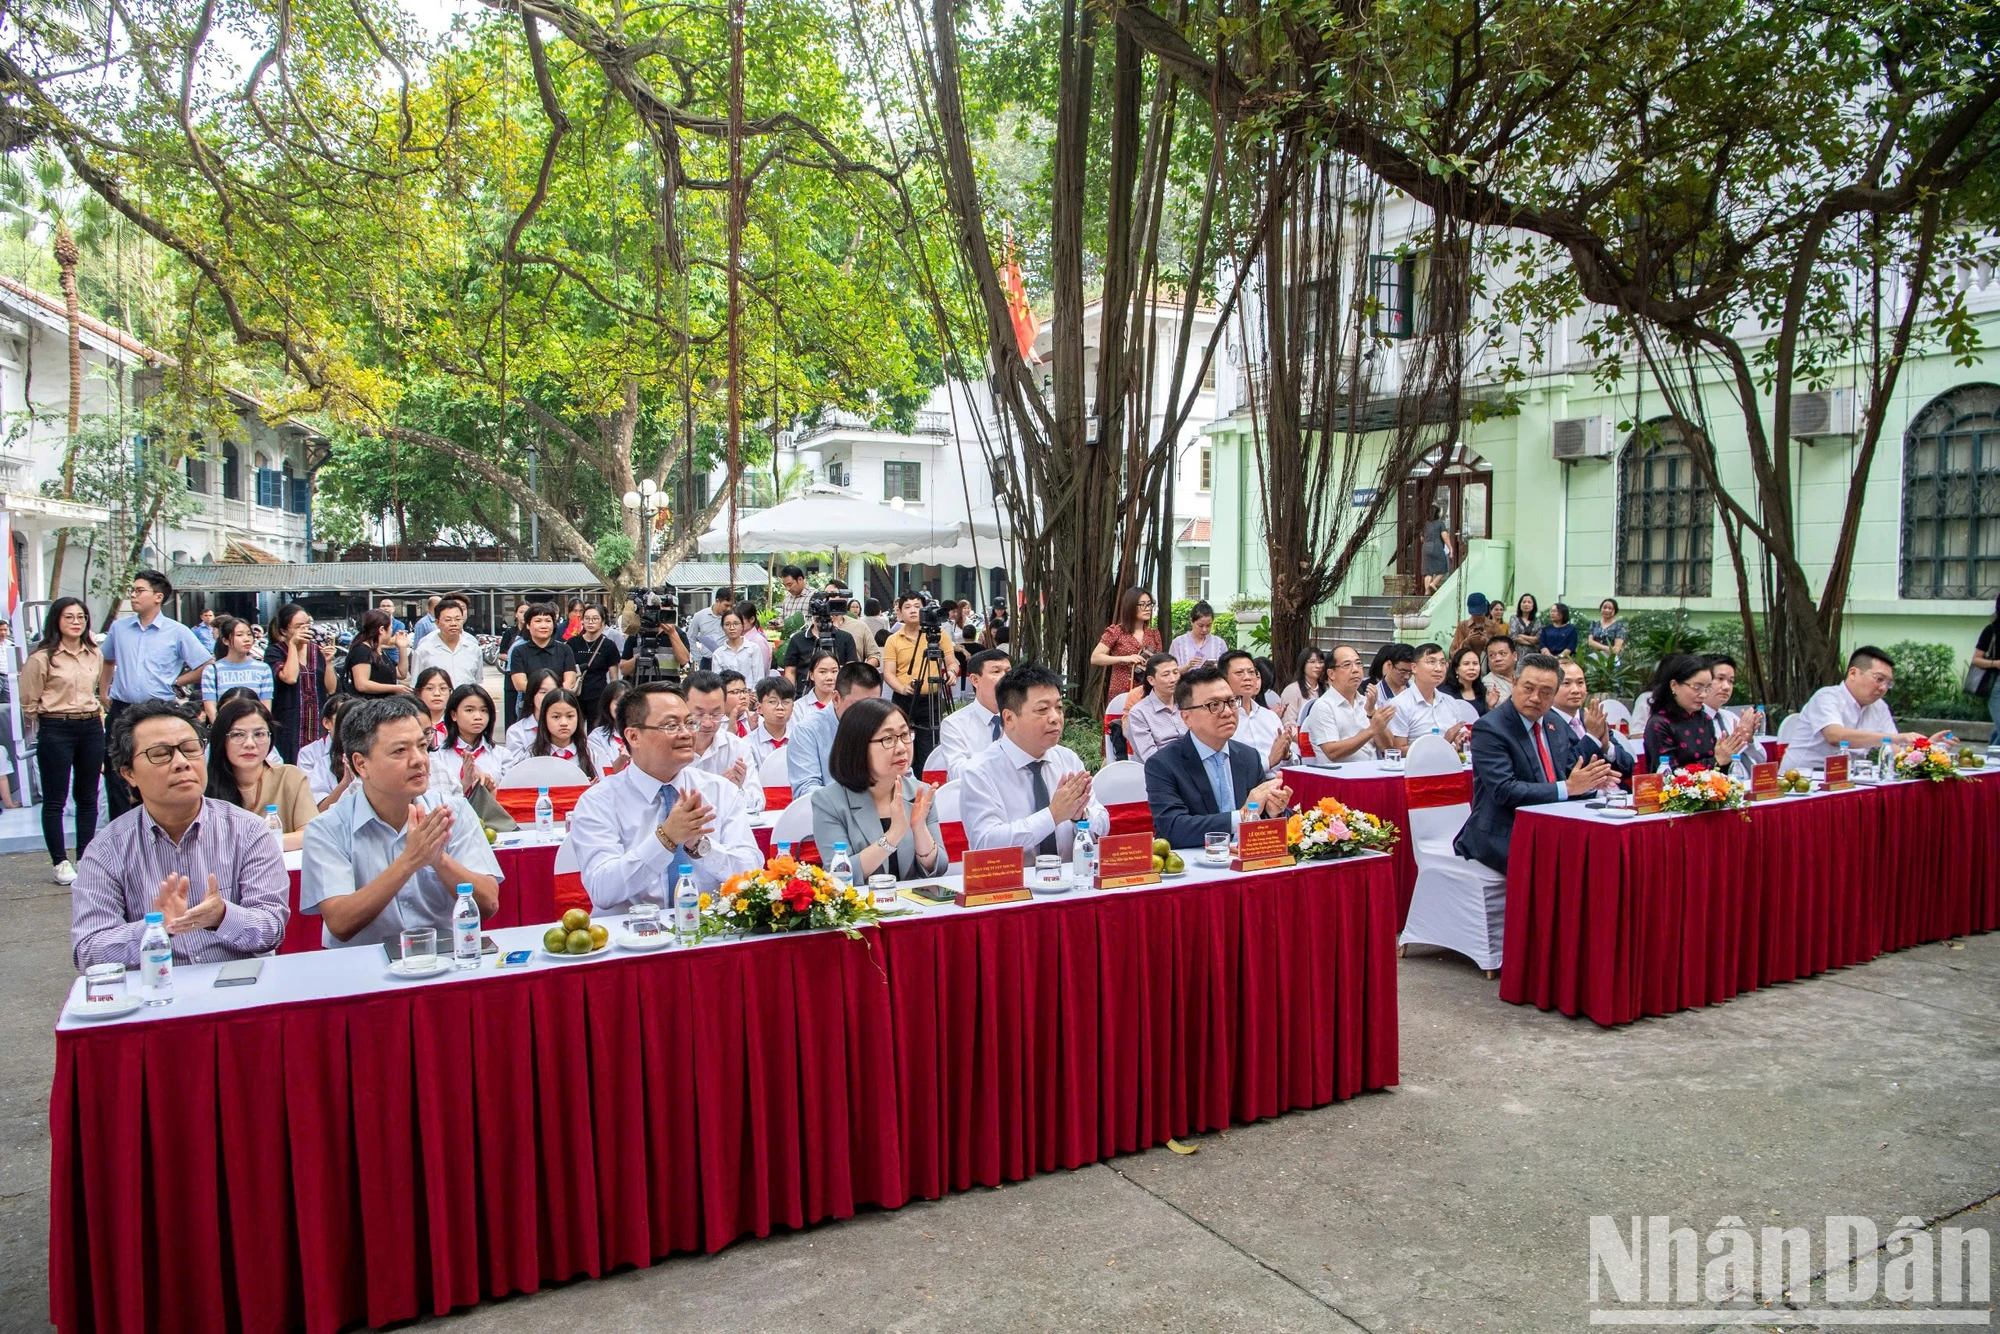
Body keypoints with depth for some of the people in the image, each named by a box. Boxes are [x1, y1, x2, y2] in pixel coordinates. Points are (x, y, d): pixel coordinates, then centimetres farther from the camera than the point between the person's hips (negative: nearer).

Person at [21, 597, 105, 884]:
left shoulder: (95, 655, 9)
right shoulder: (41, 658, -8)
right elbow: (29, 703, -4)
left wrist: (97, 720, 14)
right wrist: (52, 723, 2)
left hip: (91, 729, 5)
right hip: (56, 731, -5)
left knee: (88, 797, 11)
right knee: (54, 800, 1)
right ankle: (61, 863, 9)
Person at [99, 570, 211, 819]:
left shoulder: (177, 632, -2)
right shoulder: (118, 628, 8)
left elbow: (206, 667, 0)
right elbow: (106, 661, 24)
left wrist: (175, 681, -2)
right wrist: (103, 695, 15)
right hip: (121, 711, 3)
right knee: (116, 774, 5)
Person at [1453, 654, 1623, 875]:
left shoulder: (1553, 726, 13)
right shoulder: (1489, 729, -11)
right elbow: (1504, 791, -20)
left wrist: (1589, 780, -7)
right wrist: (1567, 787, -21)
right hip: (1502, 840, -7)